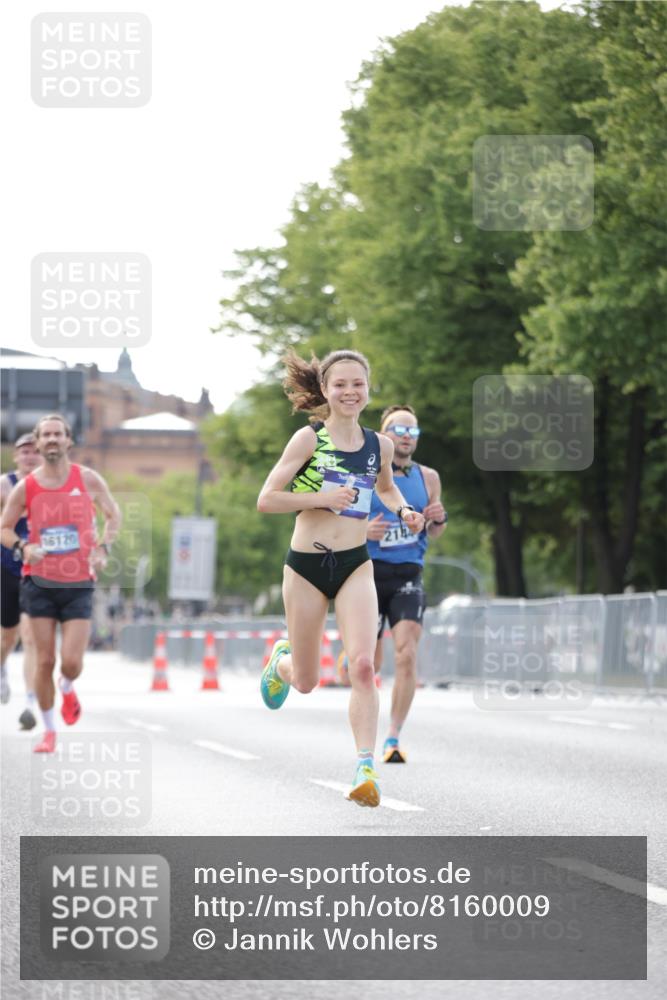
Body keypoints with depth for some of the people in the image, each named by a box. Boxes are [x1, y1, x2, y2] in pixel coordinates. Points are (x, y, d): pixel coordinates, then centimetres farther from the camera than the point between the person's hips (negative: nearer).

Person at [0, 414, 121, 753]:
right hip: (40, 584, 0)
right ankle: (49, 731, 15)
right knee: (45, 660, -1)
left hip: (79, 585, 0)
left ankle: (67, 689, 29)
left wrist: (103, 548, -5)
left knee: (71, 661, -9)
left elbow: (113, 514, 11)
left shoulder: (88, 480, -3)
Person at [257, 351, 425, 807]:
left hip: (356, 564, 2)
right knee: (306, 682, 10)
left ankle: (366, 768, -19)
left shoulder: (379, 445, 5)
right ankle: (282, 659, 48)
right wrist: (322, 498, -21)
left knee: (363, 666, -19)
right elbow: (266, 499, -10)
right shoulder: (309, 439, -7)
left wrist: (404, 511, 7)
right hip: (307, 564, -2)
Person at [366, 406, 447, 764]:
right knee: (370, 664, 3)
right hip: (370, 573, -1)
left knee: (407, 654, -17)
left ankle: (394, 737, -9)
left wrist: (438, 520, -4)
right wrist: (364, 531, -18)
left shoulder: (428, 478, 8)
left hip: (408, 576, 1)